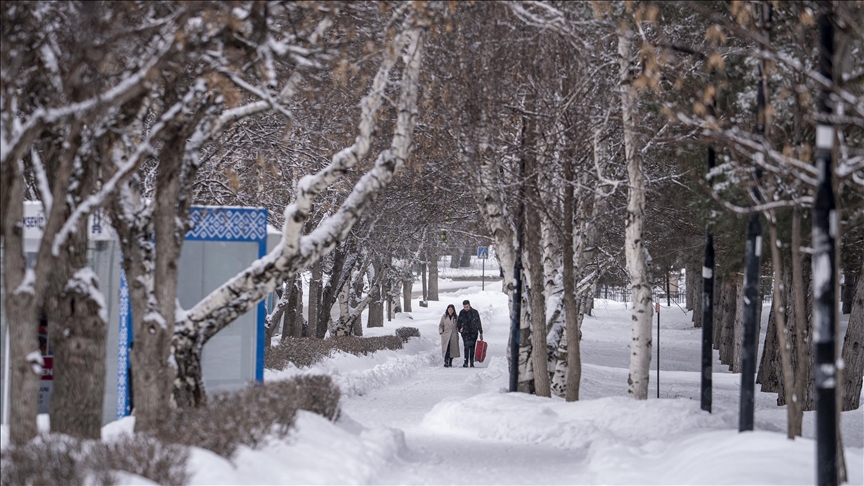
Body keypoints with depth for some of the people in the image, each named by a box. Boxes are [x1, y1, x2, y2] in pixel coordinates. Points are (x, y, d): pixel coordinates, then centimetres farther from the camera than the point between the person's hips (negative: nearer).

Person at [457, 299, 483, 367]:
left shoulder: (475, 312, 2)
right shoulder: (461, 313, 5)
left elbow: (478, 323, 8)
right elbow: (458, 322, 16)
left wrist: (481, 333, 8)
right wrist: (460, 328, -5)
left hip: (473, 332, 1)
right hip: (465, 333, 0)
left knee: (472, 347, 3)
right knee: (467, 346, -15)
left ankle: (471, 362, 10)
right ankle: (466, 362, -17)